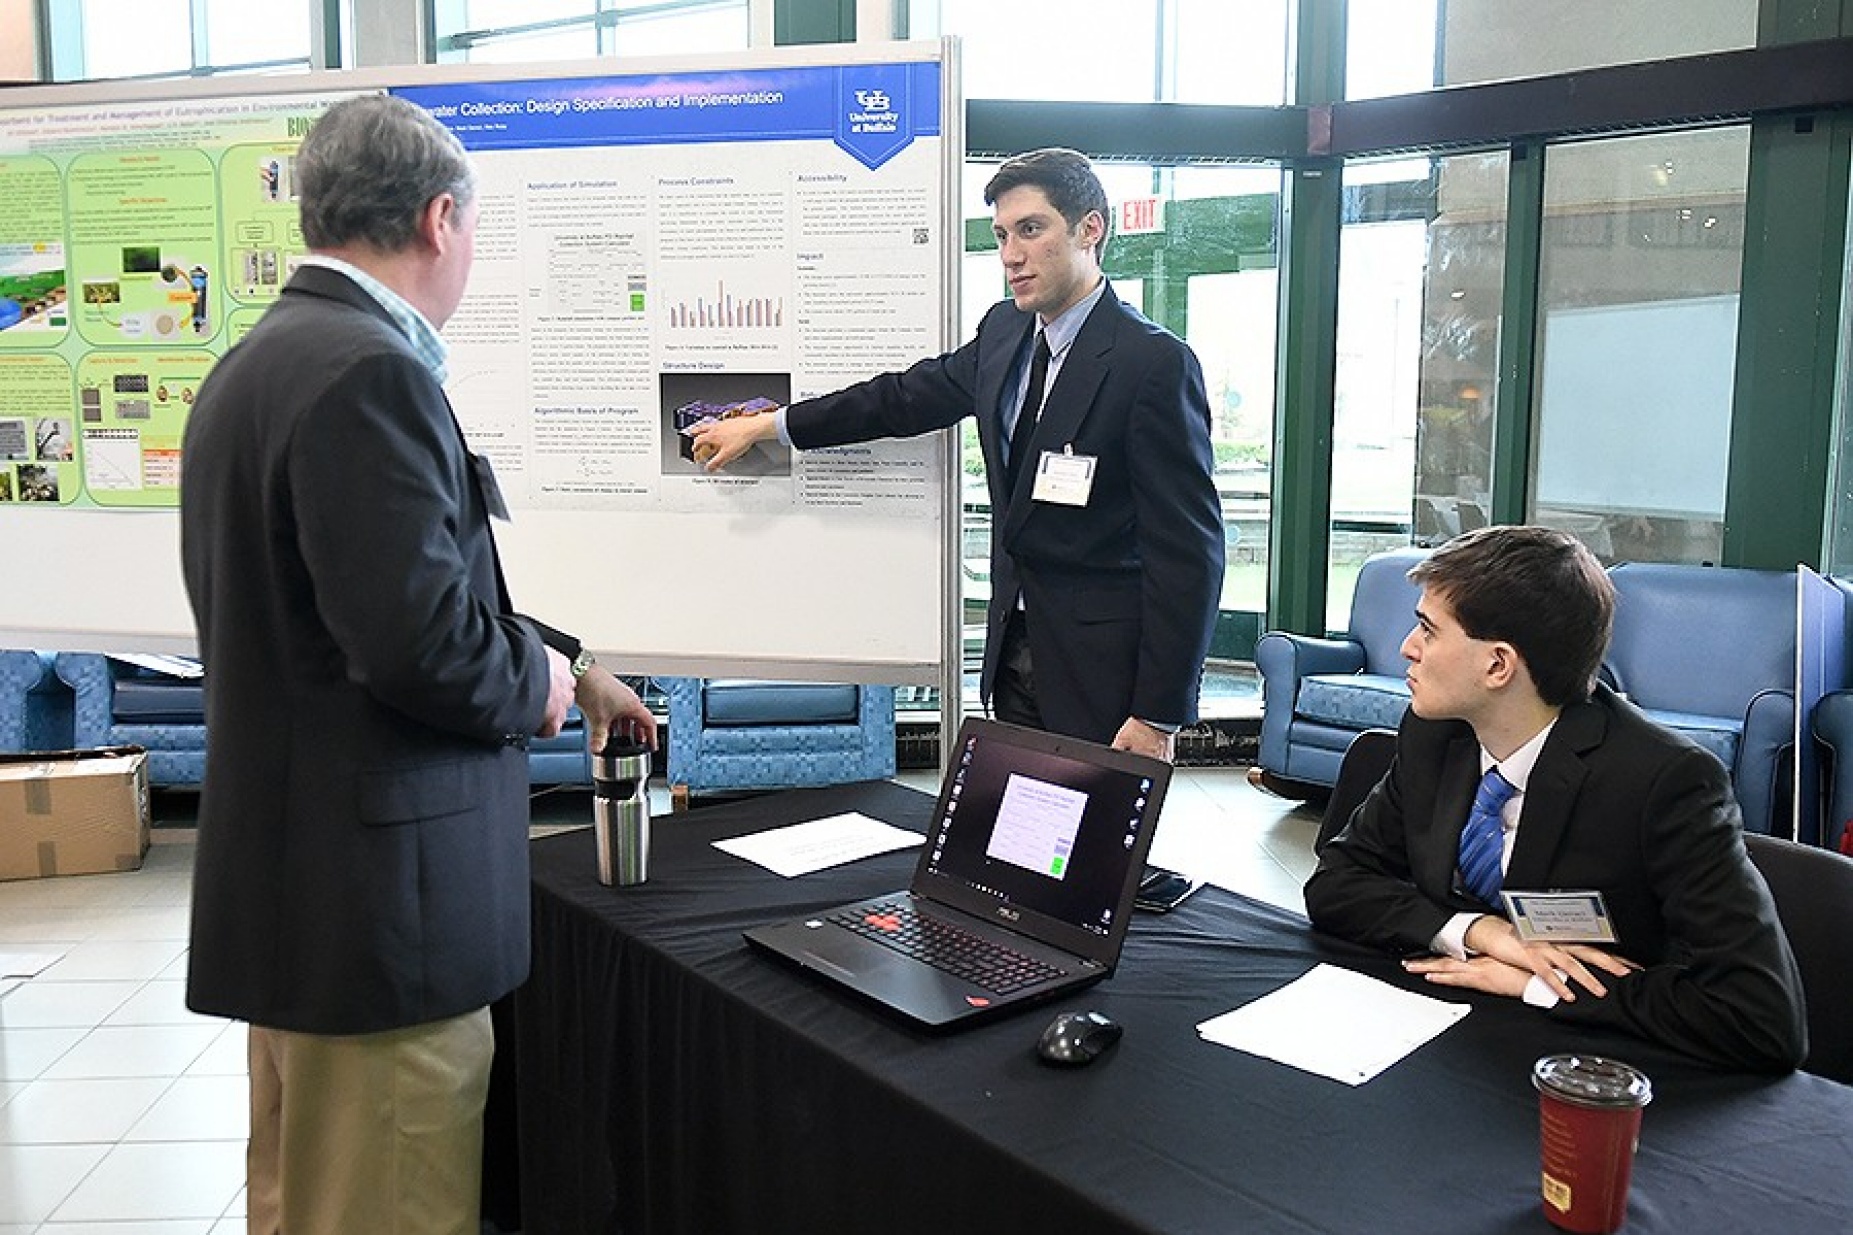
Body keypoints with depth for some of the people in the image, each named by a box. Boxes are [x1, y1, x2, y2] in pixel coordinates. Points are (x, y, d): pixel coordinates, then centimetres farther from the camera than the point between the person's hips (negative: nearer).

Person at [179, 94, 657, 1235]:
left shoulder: (256, 365, 12)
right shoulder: (368, 375, -20)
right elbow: (425, 642, -26)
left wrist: (565, 667, 19)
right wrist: (539, 678, -6)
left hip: (290, 883, 10)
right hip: (377, 898, -10)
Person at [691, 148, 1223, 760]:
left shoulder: (1155, 362, -16)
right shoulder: (1005, 331, 8)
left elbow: (1188, 549, -17)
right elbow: (907, 397, 20)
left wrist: (1159, 716, -18)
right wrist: (766, 426, 21)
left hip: (1103, 665, -6)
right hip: (1014, 645, 7)